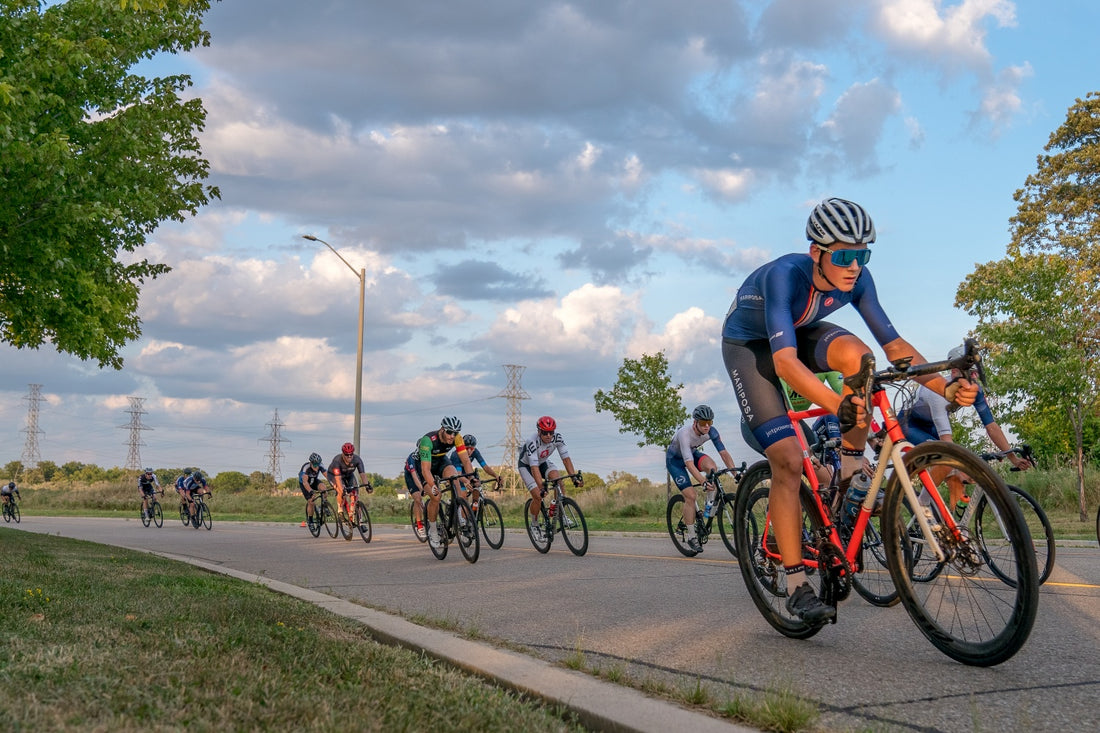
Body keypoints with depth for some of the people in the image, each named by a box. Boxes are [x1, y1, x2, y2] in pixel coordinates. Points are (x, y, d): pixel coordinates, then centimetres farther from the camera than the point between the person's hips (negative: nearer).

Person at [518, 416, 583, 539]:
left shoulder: (557, 437, -24)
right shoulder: (532, 442, -37)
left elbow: (566, 458, -21)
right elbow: (534, 468, -43)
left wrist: (575, 477, -32)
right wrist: (541, 486, -53)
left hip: (543, 462, 4)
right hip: (526, 465, -4)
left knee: (557, 477, -27)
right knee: (538, 496, -19)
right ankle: (534, 525, 5)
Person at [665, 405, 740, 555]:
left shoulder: (711, 431, -22)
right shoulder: (685, 433, -37)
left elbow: (724, 453, -21)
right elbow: (689, 464, -43)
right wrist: (703, 482, -55)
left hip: (692, 453, 4)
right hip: (675, 460, -4)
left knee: (711, 466, -30)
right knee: (690, 495, -18)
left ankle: (711, 504, -11)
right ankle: (691, 536, -6)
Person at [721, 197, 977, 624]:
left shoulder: (856, 280, -21)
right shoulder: (784, 274, -37)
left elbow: (893, 344, -18)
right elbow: (784, 361, -48)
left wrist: (945, 388, -33)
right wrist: (837, 405, -62)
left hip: (799, 332, 5)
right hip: (748, 345, -4)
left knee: (856, 354, -30)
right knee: (787, 461, -16)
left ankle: (850, 475, -11)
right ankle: (796, 587, -6)